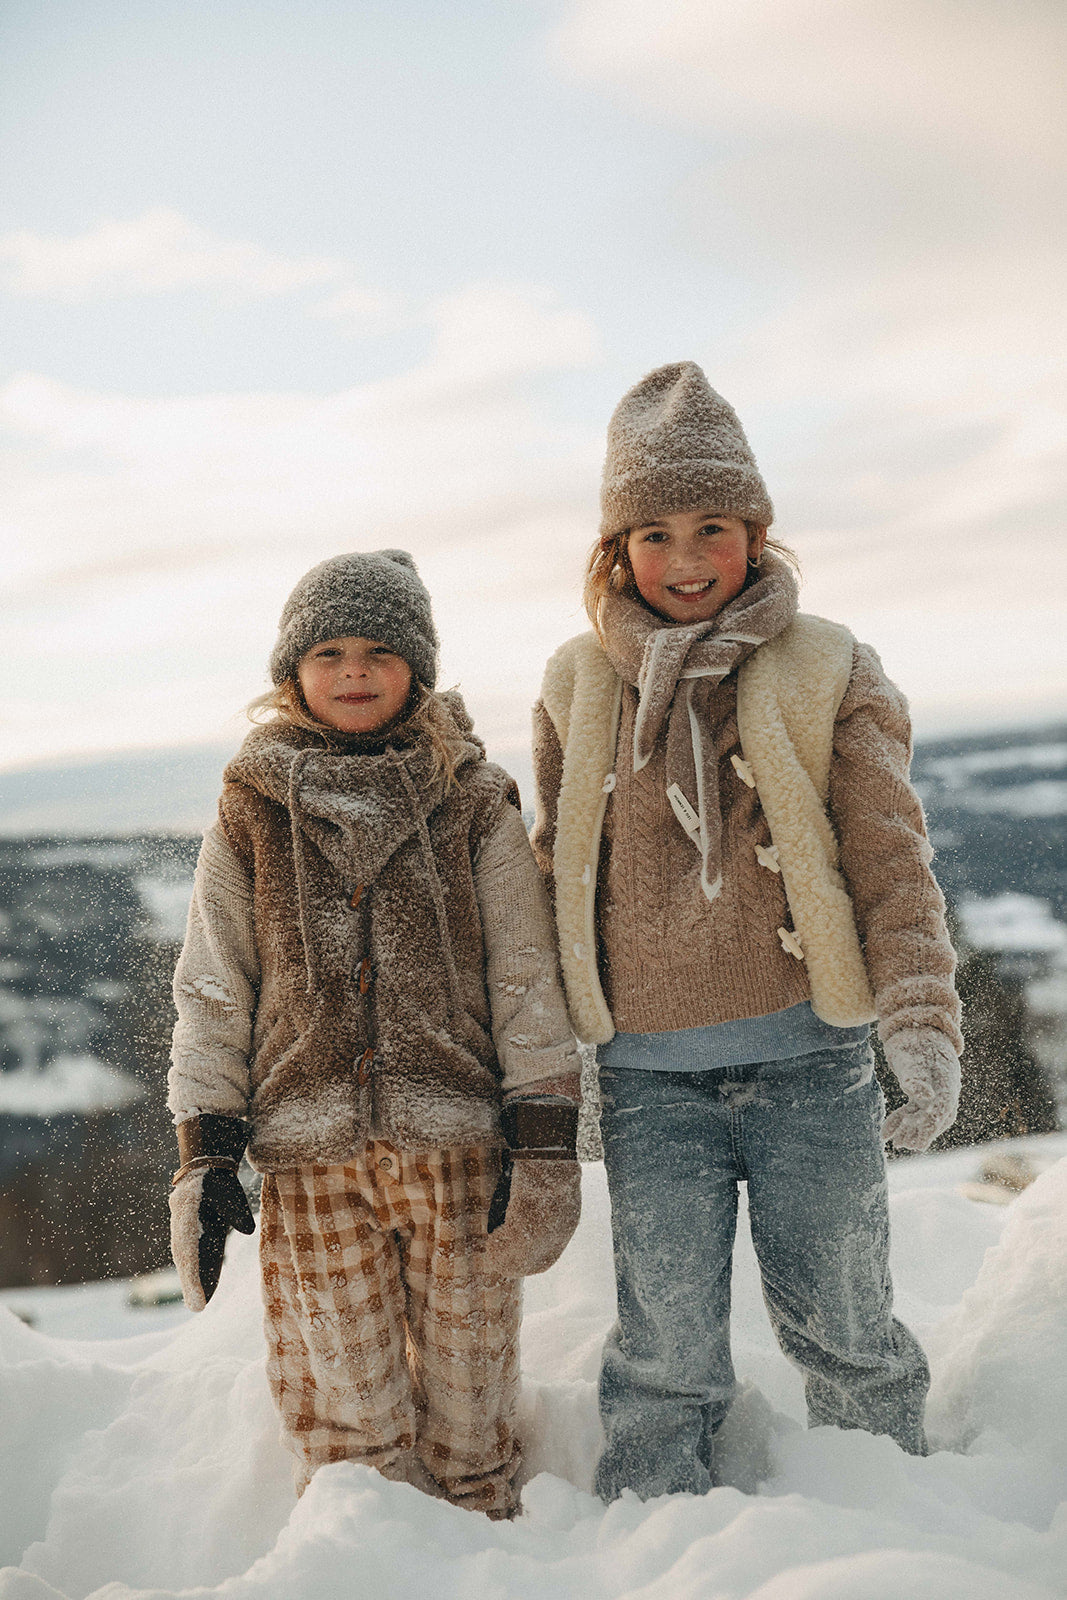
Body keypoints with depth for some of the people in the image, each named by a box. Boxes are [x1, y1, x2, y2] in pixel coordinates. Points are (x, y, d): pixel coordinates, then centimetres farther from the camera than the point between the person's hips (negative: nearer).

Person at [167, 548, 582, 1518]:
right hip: (309, 1155, 1)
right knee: (343, 1416, 4)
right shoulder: (253, 813, 9)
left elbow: (526, 975, 4)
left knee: (468, 1403, 7)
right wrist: (206, 1150, 2)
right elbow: (211, 990, 9)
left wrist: (542, 1137, -2)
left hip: (457, 1143, 0)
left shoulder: (474, 802, 6)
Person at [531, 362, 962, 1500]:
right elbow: (557, 872, 14)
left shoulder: (829, 675, 1)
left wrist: (922, 1023, -15)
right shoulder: (579, 690, 7)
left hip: (811, 1066, -1)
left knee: (846, 1333, 10)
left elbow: (891, 864, -2)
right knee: (664, 1359, 5)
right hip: (649, 1081, 1)